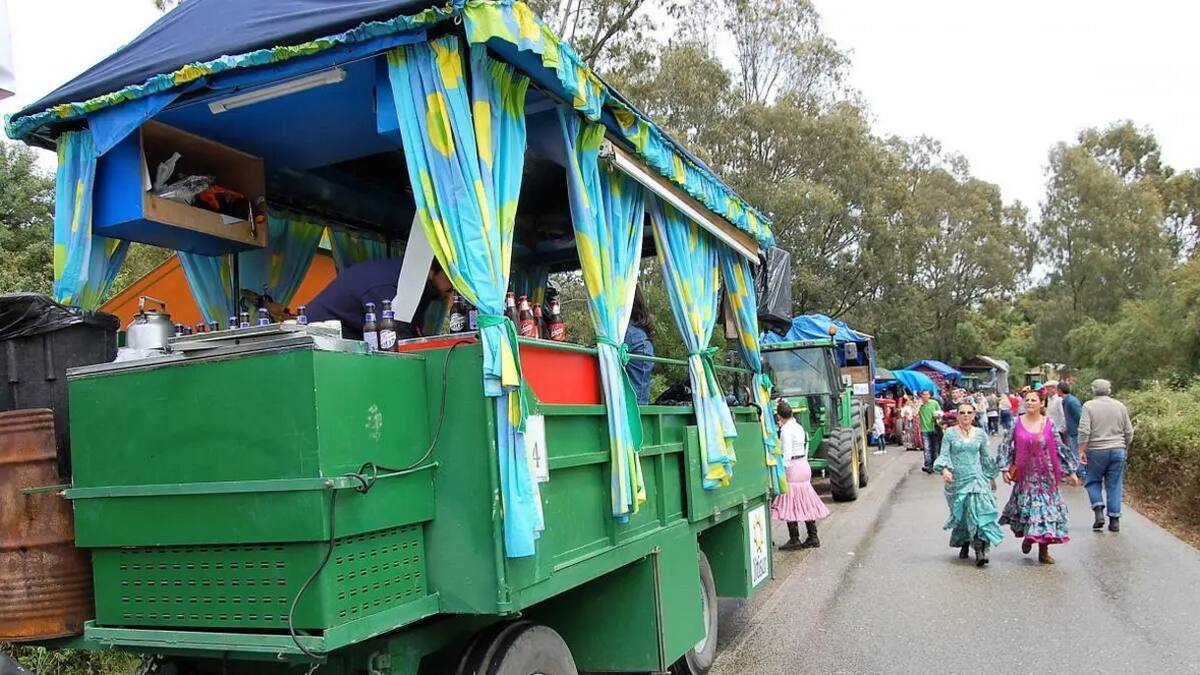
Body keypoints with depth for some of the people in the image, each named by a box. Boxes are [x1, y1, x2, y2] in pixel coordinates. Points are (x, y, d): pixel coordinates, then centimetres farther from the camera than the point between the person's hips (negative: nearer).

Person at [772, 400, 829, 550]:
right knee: (806, 504, 13)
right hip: (804, 466, 9)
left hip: (793, 468, -9)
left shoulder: (786, 430, -14)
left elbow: (787, 455, -18)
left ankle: (794, 540, 0)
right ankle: (813, 537, 17)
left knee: (790, 505, -2)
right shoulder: (798, 427, 11)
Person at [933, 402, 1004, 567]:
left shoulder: (980, 434, 7)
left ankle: (979, 550, -16)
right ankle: (964, 544, 25)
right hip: (956, 479, -1)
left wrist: (991, 477, 22)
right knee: (960, 514, 6)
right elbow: (944, 454, -4)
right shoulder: (950, 433, 0)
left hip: (977, 478, 1)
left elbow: (985, 457, 17)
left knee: (978, 511, -13)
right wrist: (944, 469, -22)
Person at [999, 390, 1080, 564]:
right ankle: (1027, 536, 33)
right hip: (1024, 475, 0)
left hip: (1045, 476, 1)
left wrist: (1071, 471, 5)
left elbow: (1060, 449, 6)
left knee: (1046, 508, 0)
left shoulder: (1049, 425, 0)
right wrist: (1005, 468, -5)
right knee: (1025, 508, 3)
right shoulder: (1017, 423, -2)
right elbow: (1005, 447, 2)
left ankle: (1043, 550, 9)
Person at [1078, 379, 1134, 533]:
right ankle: (1114, 520, 7)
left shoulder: (1089, 406, -5)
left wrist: (1081, 451, -8)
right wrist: (1125, 449, 23)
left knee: (1093, 481, 13)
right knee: (1115, 485, 7)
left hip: (1096, 451, -3)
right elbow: (1129, 432, 9)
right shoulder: (1120, 406, 7)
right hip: (1118, 451, 3)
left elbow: (1084, 431, -13)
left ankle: (1098, 510, -5)